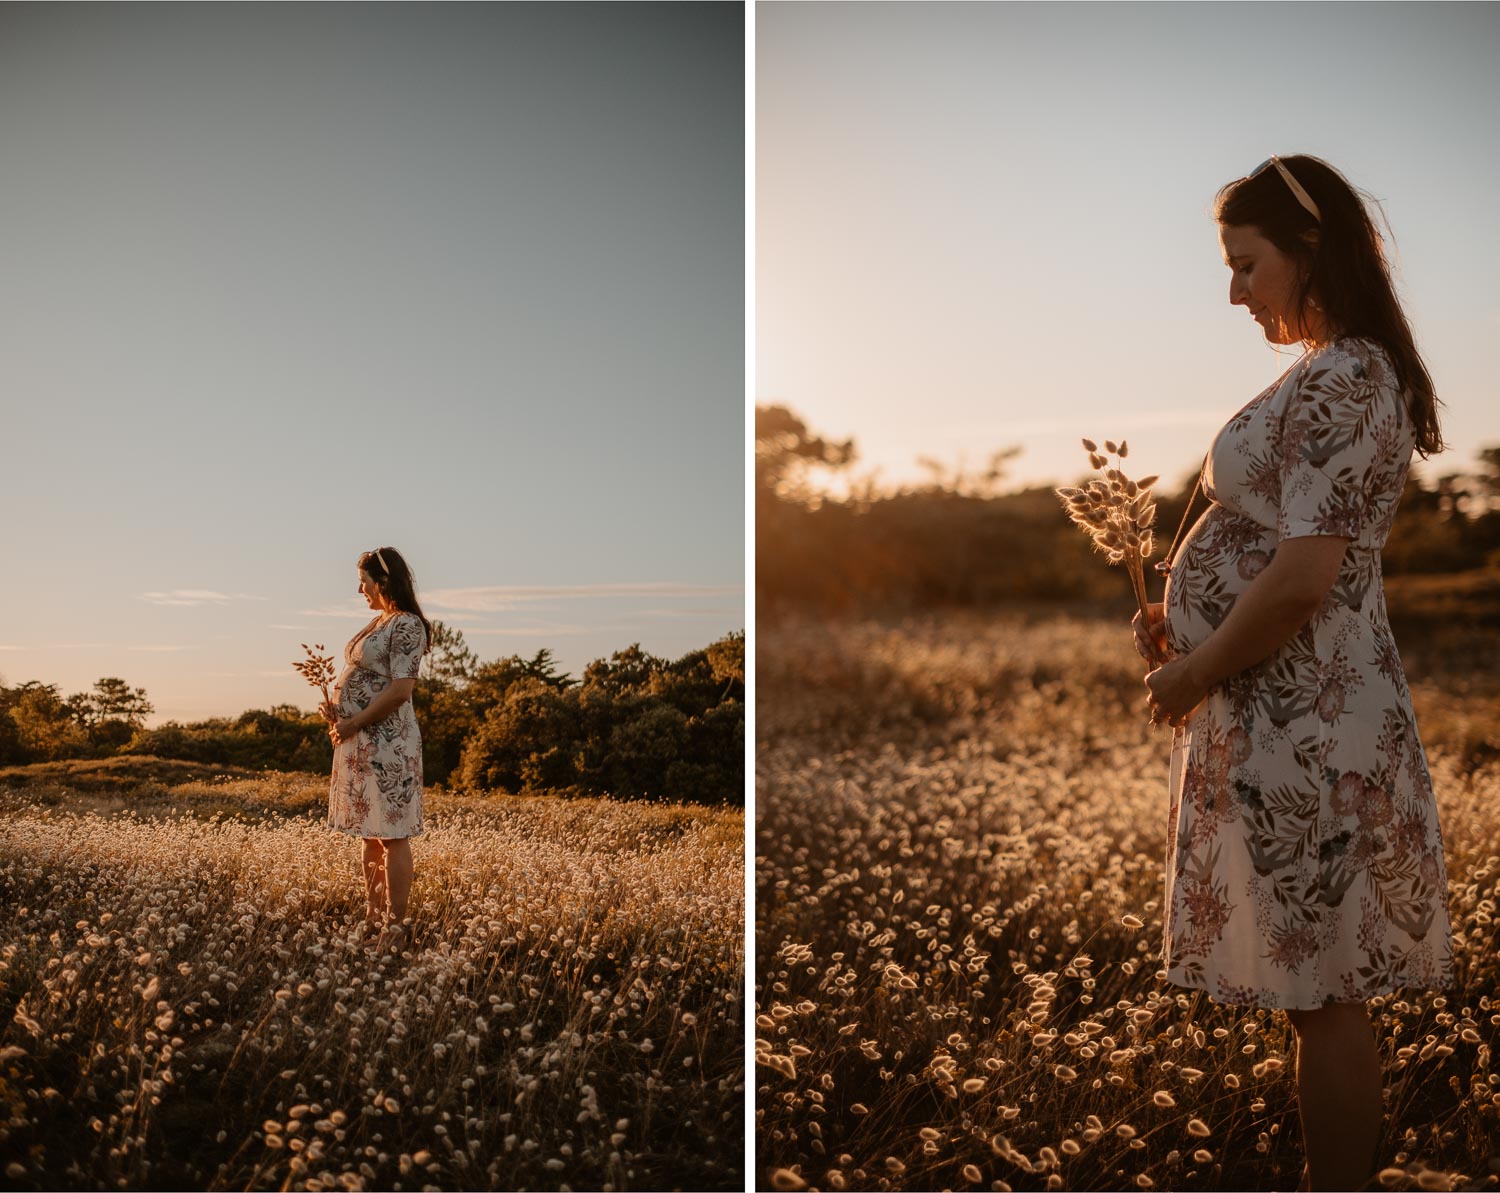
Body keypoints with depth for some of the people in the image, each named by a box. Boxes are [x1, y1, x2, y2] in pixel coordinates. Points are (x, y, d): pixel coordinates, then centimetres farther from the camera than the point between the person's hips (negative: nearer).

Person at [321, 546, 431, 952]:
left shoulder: (407, 625, -13)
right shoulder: (378, 622, 16)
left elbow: (401, 689, -21)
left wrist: (354, 722, -16)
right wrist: (336, 712, 6)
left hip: (386, 741, -10)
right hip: (360, 742, 10)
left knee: (392, 835, -4)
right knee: (370, 835, 14)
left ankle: (395, 930, 2)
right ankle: (373, 922, 22)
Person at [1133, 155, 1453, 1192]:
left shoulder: (1342, 381, -16)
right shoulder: (1341, 375, 16)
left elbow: (1304, 574, -24)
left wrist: (1193, 674, -12)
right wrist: (1188, 628, 10)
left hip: (1305, 724, -10)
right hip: (1288, 713, 10)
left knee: (1324, 990, 1)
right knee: (1319, 986, 17)